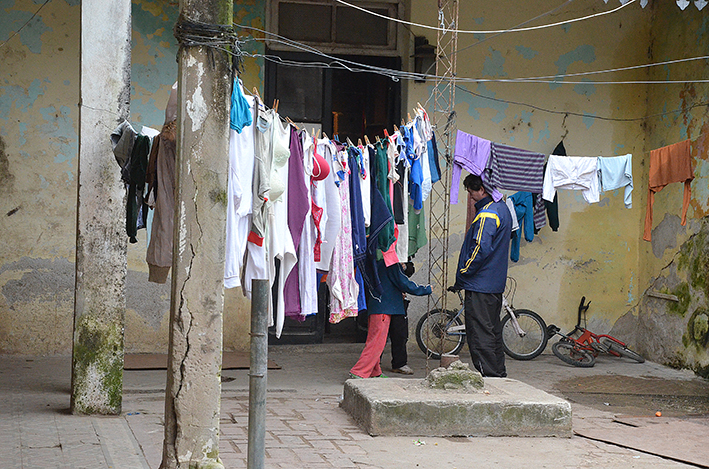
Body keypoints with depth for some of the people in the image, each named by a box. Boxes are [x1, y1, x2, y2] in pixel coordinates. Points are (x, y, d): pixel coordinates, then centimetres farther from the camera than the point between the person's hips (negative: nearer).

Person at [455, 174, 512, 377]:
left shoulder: (487, 214, -17)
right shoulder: (502, 209, 14)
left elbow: (481, 248, -24)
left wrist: (463, 273, -12)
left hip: (479, 284, -10)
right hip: (496, 283, 10)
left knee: (480, 332, -6)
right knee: (492, 330, 16)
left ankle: (488, 374, -5)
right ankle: (499, 373, 21)